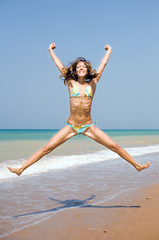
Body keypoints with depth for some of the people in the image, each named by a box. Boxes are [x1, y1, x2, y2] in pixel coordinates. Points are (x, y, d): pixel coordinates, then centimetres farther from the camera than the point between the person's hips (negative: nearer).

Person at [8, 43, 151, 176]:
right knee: (46, 149, -5)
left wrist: (109, 50, 28)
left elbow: (103, 64, 15)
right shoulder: (71, 83, 4)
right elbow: (59, 65, 13)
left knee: (115, 147, 2)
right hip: (71, 126, -1)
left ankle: (137, 166, 17)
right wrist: (51, 51, 24)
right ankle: (21, 169, 2)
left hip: (89, 126, 1)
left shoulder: (92, 83, 5)